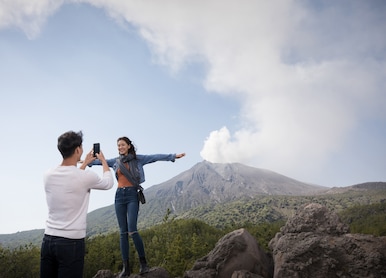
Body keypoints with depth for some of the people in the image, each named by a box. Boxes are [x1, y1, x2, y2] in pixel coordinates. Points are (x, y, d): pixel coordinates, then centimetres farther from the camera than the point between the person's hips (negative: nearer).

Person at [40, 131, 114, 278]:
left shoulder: (49, 175, 1)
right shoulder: (86, 176, -15)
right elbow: (108, 183, 7)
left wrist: (85, 163, 35)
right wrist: (103, 161, 22)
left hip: (48, 239, 6)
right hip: (71, 243, -6)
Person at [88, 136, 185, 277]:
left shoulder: (137, 158, 0)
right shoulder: (115, 161, 11)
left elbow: (155, 157, -9)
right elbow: (100, 161, 22)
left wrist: (173, 156, -17)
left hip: (132, 195, -4)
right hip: (119, 195, 4)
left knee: (132, 231, -15)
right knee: (123, 232, 4)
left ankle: (143, 263, 3)